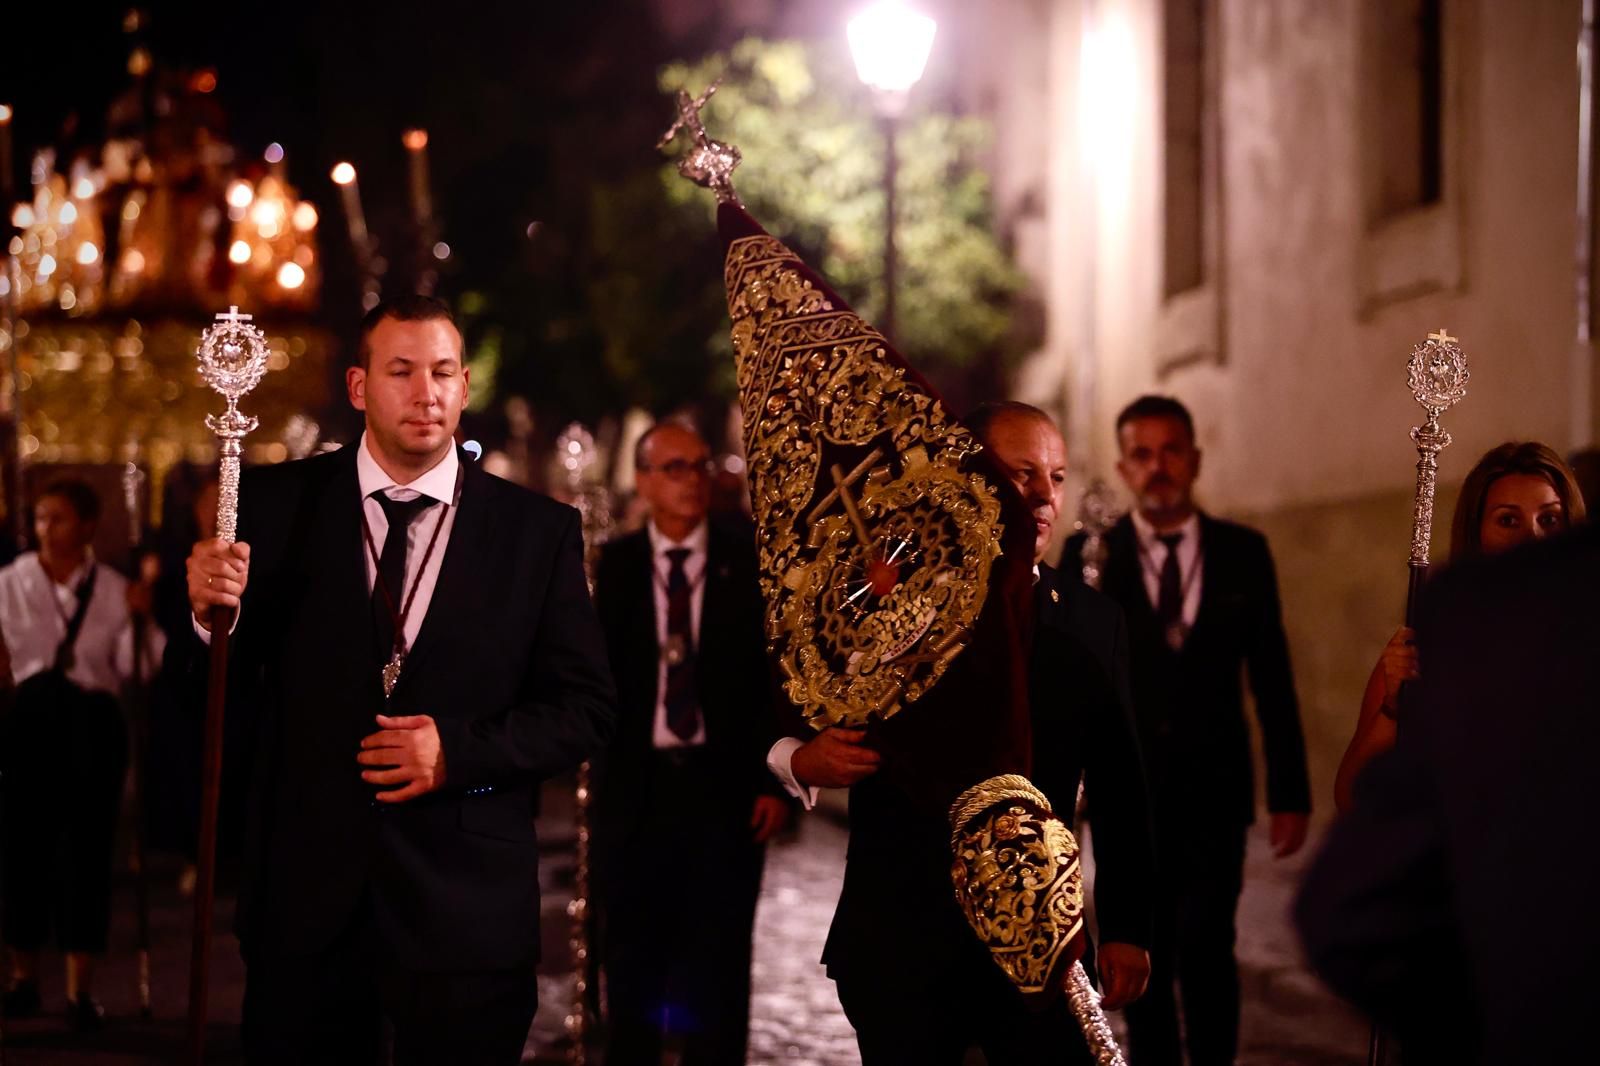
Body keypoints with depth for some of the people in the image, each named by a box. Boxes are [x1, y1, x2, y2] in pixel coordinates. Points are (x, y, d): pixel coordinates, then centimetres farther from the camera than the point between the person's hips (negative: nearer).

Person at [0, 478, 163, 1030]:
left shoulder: (114, 588, 3)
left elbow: (135, 667, 0)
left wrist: (138, 620, -15)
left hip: (93, 722, 0)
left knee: (87, 848, 0)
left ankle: (81, 988, 7)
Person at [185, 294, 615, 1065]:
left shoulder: (538, 530, 1)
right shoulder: (279, 505, 1)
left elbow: (585, 710, 1)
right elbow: (229, 696, 3)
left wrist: (460, 750, -13)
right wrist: (211, 616, -18)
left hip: (466, 908, 0)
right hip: (305, 897, 1)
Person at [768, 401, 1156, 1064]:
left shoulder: (1092, 624, 8)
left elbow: (1118, 792, 8)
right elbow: (776, 723, 2)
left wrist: (1126, 929, 4)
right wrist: (803, 760, -21)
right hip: (898, 948, -2)